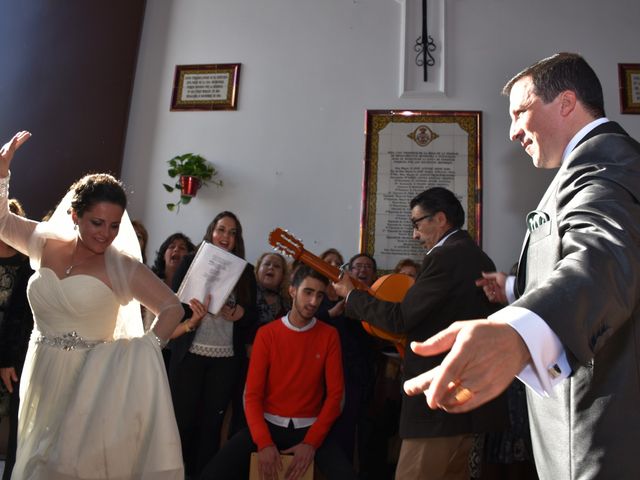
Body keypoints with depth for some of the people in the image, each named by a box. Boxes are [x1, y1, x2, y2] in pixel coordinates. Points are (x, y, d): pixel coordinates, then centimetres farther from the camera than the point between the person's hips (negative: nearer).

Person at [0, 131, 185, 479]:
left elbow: (173, 307, -12)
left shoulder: (122, 267, -11)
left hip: (88, 384, -4)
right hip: (40, 381, 5)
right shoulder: (47, 245, 1)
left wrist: (146, 348, -26)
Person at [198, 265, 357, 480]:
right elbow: (253, 394, -4)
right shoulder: (266, 333, -1)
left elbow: (335, 393, -3)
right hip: (268, 424, 0)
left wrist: (311, 442, -13)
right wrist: (264, 442, -18)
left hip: (309, 428, 0)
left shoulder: (329, 335, -1)